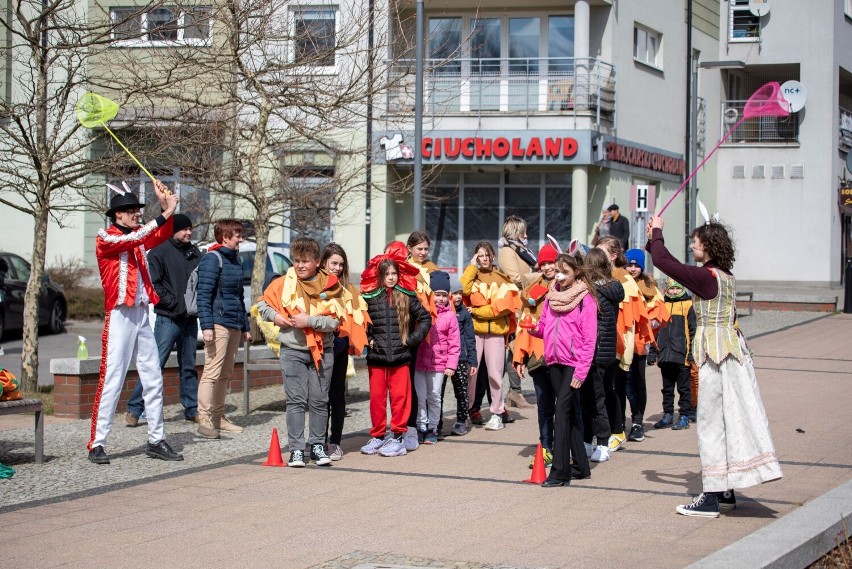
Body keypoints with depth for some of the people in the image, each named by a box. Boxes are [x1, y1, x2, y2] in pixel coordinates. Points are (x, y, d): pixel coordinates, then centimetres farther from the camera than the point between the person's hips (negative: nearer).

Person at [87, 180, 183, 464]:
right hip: (120, 316, -7)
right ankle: (97, 445, -6)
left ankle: (156, 440, 15)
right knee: (111, 381, -9)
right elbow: (131, 239, -22)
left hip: (142, 315, 7)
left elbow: (162, 235, 3)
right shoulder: (105, 237, -5)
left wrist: (166, 207, -12)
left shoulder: (138, 237, 15)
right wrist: (165, 214, -26)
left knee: (153, 379, 8)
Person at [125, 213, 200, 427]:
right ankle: (134, 409, -5)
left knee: (189, 367, 13)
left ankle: (192, 409, 20)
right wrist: (176, 303, -15)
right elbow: (153, 285, -11)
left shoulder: (195, 253, 13)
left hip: (190, 319, 6)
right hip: (167, 319, -6)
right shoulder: (160, 252, -5)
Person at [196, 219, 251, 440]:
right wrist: (206, 325, -21)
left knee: (225, 374, 12)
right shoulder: (212, 259, -8)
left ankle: (218, 416, 19)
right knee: (212, 372, -10)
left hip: (234, 325, 9)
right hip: (218, 323, -9)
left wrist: (245, 326, 23)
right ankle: (204, 420, -10)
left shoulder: (235, 259, 18)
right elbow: (203, 294, -14)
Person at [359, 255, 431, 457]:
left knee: (400, 397, 0)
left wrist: (413, 339, 1)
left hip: (400, 357, -1)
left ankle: (398, 437, 8)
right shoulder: (369, 297, 1)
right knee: (377, 397, 6)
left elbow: (425, 318, 10)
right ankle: (378, 436, 18)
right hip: (376, 357, 1)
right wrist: (366, 340, -2)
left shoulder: (407, 297, 3)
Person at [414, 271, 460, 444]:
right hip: (419, 362, 0)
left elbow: (454, 343, 1)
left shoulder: (450, 316, -1)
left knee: (434, 397, 7)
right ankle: (421, 427, 13)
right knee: (420, 396, 2)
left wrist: (451, 365, -4)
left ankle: (432, 428, 17)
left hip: (438, 364, 0)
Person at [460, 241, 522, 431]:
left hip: (495, 331, -1)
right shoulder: (472, 275, 11)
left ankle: (497, 413, 8)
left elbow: (503, 307, -4)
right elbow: (464, 289, -12)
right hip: (474, 330, 1)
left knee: (494, 372, 0)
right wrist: (472, 266, -3)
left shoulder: (502, 279, 7)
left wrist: (477, 312, -6)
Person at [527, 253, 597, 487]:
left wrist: (581, 371, -15)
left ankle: (559, 472, -14)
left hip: (573, 363, -6)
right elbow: (545, 328, 17)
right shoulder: (551, 296, 13)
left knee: (563, 411, -13)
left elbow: (589, 339, -10)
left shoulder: (585, 299, -7)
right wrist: (534, 328, -6)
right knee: (570, 414, 11)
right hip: (554, 362, 6)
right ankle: (580, 466, 18)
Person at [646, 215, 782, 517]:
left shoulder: (706, 277, -16)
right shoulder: (725, 276, 10)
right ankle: (725, 492, 22)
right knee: (730, 418, 13)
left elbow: (663, 262, -16)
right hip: (732, 348, 9)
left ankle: (712, 497, -1)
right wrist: (653, 240, 23)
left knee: (712, 422, -4)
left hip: (715, 354, -9)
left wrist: (656, 233, 1)